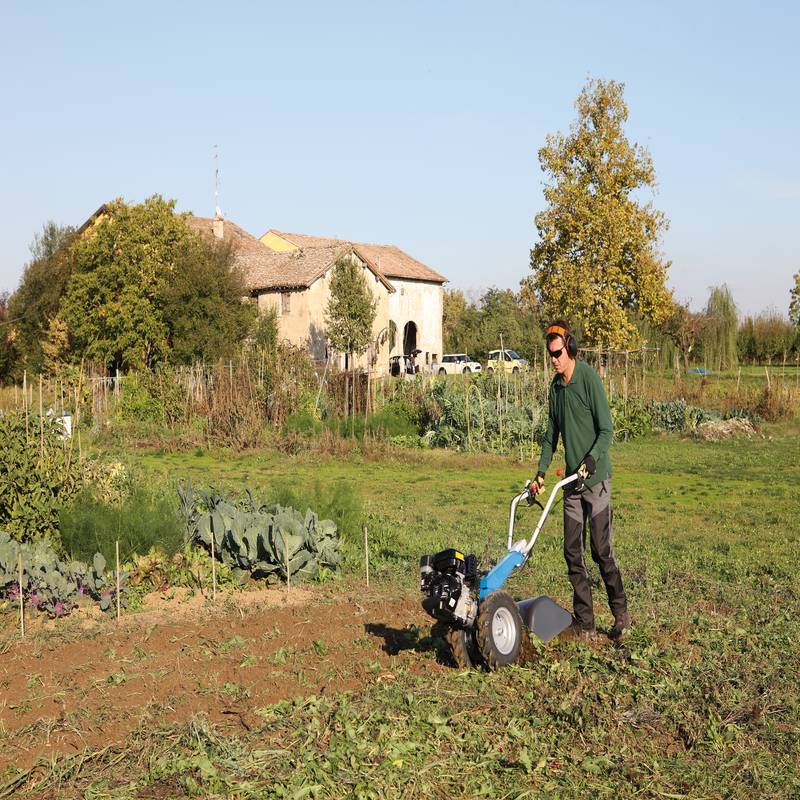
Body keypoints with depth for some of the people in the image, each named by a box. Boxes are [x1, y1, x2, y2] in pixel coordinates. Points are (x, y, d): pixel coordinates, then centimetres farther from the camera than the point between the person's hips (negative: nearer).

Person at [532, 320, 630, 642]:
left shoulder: (589, 378, -10)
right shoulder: (555, 385, 12)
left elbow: (607, 429, -12)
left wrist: (592, 458, -26)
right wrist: (541, 471, 12)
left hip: (596, 478, -7)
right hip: (572, 482, 7)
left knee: (601, 550, -4)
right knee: (573, 552, 4)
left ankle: (621, 616, 12)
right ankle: (585, 624, 11)